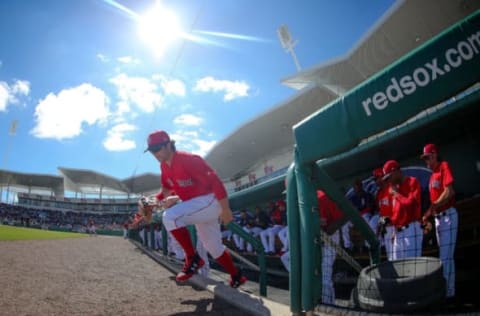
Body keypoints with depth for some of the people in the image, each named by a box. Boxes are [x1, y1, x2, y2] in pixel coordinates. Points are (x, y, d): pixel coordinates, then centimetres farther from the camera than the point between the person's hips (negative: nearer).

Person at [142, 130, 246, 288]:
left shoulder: (188, 160, -22)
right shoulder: (164, 166, 4)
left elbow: (215, 181, -23)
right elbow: (167, 189, 21)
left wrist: (225, 210, -22)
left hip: (210, 200, -9)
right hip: (196, 205, 9)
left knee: (170, 216, -26)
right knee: (213, 247, 15)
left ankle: (193, 259, -13)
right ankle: (237, 276, 33)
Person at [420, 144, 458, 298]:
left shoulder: (444, 166, -6)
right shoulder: (432, 175, 19)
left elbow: (449, 192, -18)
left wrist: (432, 208, -19)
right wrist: (428, 216, 8)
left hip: (448, 215, -9)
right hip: (438, 217, 9)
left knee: (446, 255, -10)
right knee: (444, 255, 11)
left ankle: (448, 290, -7)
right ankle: (446, 288, 17)